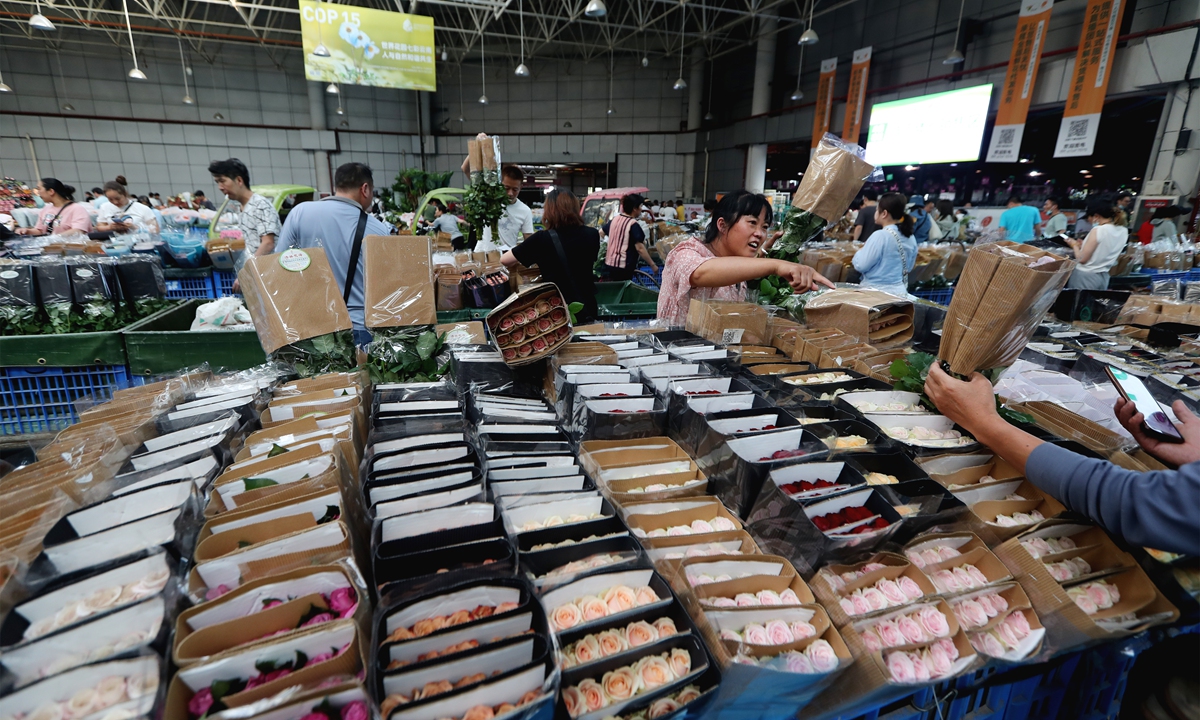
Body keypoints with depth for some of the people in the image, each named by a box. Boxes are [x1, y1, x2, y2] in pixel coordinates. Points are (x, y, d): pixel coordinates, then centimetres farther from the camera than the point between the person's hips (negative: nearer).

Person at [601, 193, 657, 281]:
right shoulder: (633, 224, -15)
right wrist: (653, 265, -15)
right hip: (623, 266, -8)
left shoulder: (615, 219, 8)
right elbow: (639, 248, -19)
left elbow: (600, 232, 20)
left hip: (609, 263, 8)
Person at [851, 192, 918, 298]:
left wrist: (860, 252, 4)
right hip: (900, 292, 7)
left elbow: (861, 266, -15)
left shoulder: (880, 236, -17)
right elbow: (909, 267, 18)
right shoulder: (911, 238, 7)